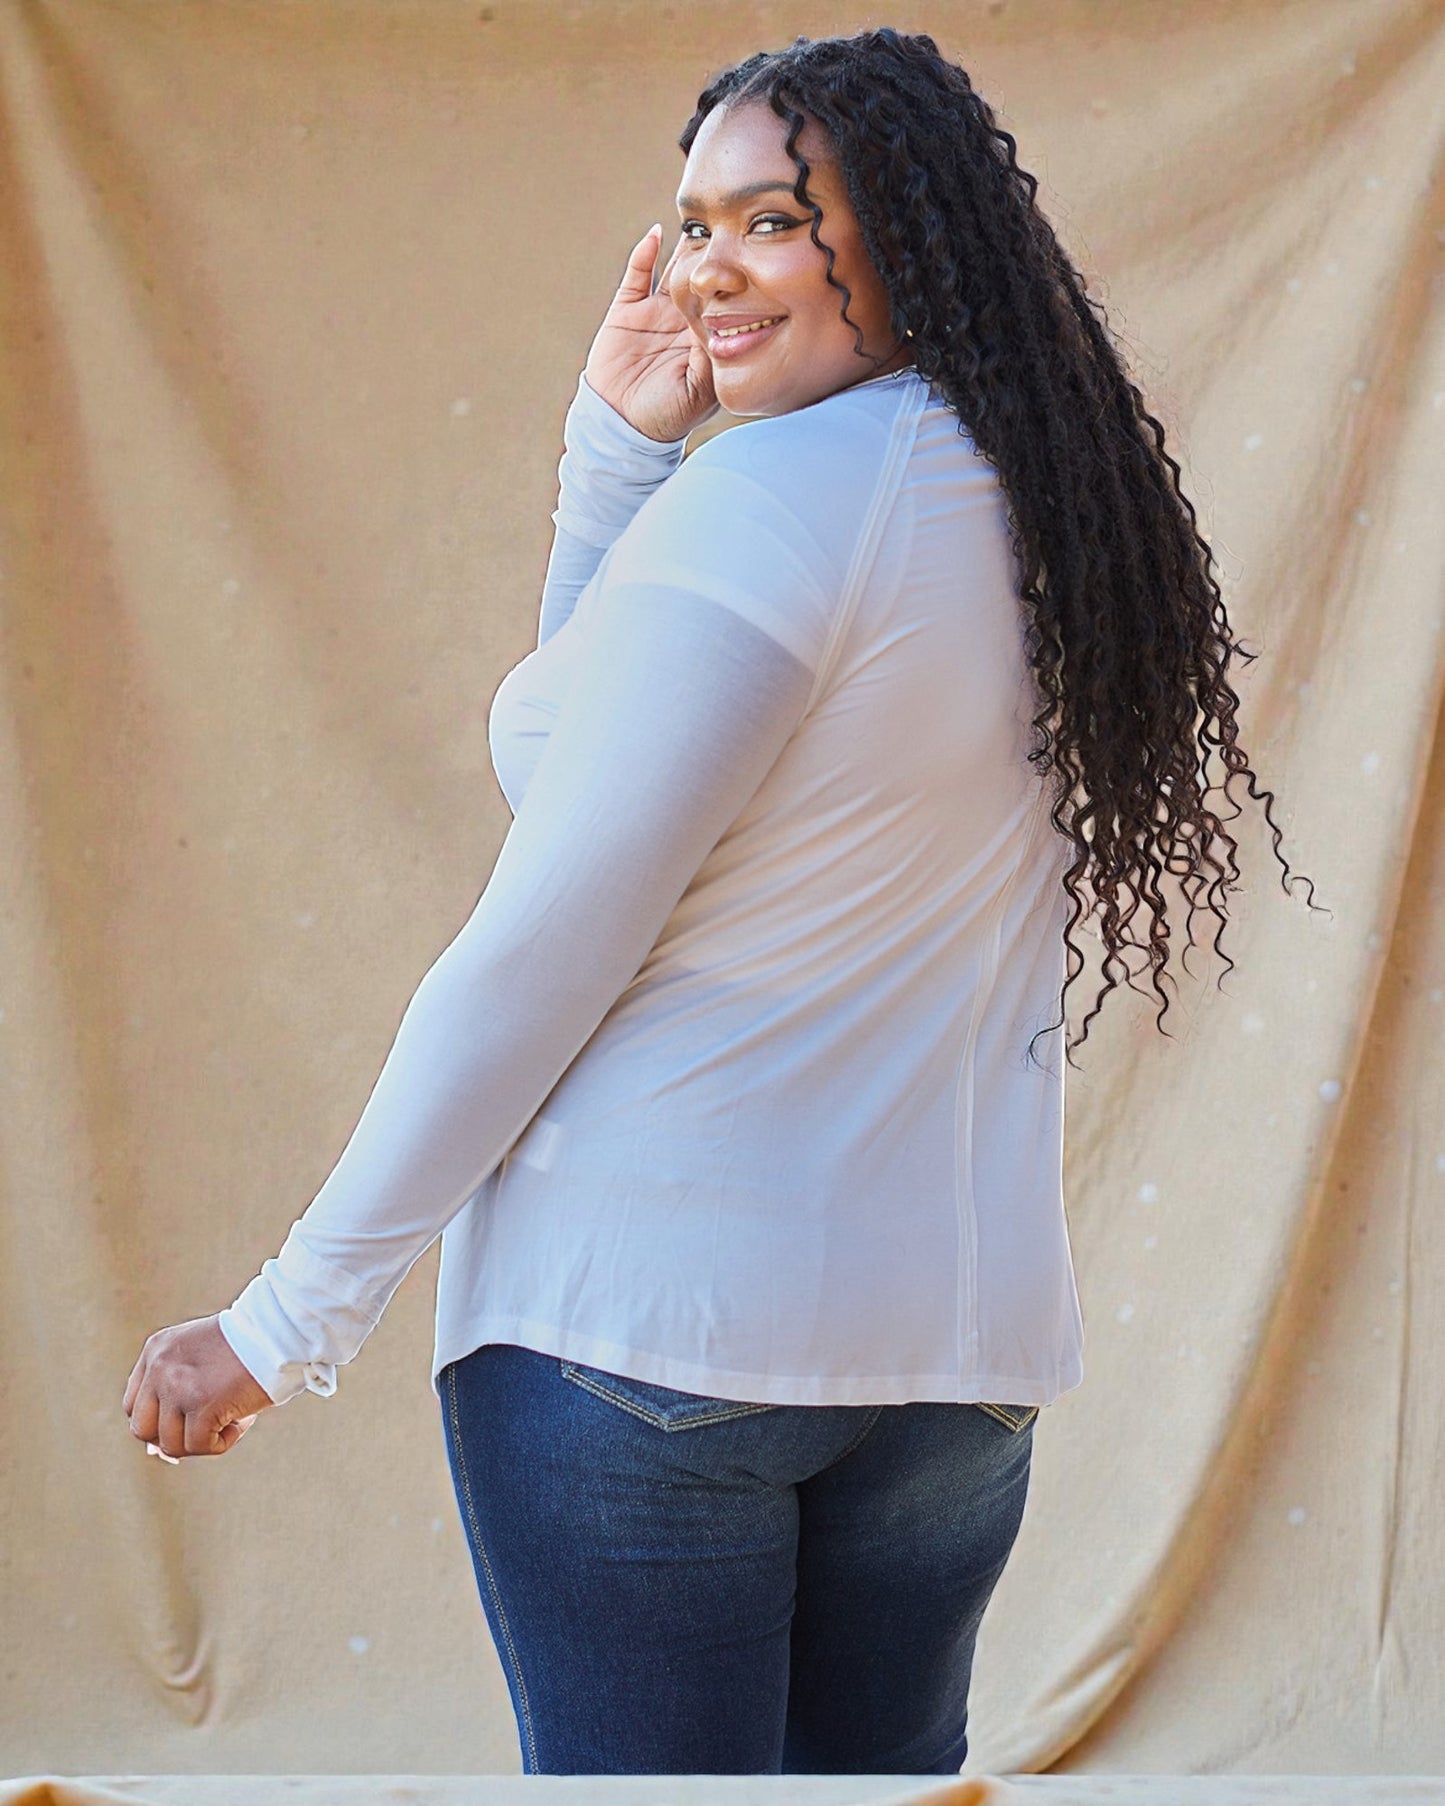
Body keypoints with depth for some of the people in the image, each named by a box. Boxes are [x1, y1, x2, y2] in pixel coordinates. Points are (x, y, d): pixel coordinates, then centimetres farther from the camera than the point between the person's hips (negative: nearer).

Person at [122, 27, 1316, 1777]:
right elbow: (590, 734, 17)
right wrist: (616, 445, 8)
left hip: (645, 1320, -8)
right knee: (885, 1769, 18)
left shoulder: (767, 493, -15)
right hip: (957, 1329, 8)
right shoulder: (1028, 500, 10)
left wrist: (286, 1319, -9)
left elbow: (542, 953, -15)